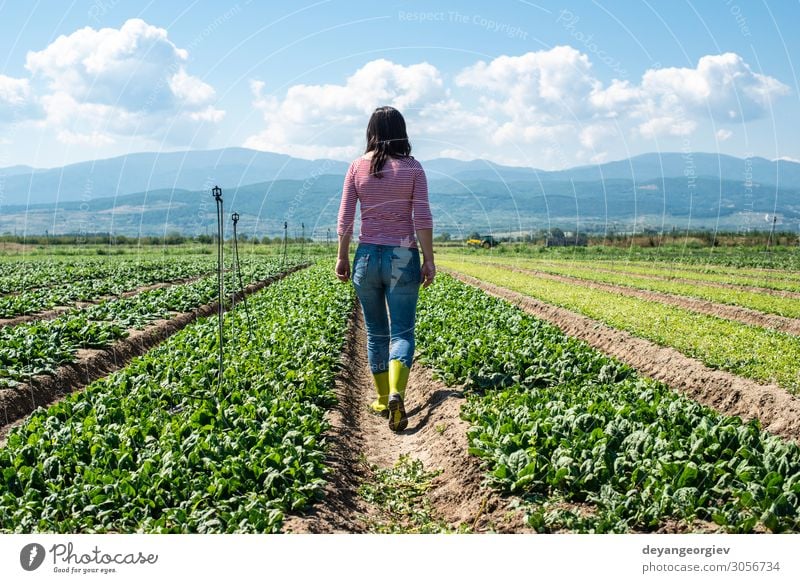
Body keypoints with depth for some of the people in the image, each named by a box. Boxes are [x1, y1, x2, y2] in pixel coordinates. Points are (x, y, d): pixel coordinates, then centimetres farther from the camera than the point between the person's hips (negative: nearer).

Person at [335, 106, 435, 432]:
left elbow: (345, 218, 0)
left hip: (367, 256, 2)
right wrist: (429, 259, -3)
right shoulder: (413, 168, -1)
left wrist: (342, 257, 8)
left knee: (376, 332, 14)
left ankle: (383, 400, 22)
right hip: (403, 258, -2)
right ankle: (396, 394, -23)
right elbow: (423, 218, -7)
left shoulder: (357, 167, 2)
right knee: (402, 333, -1)